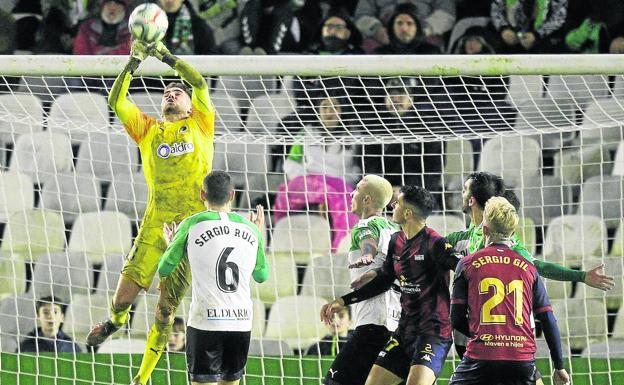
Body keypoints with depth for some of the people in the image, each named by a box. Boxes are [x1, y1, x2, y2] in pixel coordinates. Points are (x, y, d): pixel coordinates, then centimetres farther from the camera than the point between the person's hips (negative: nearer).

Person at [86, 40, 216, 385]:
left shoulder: (200, 124, 13)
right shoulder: (148, 130, 16)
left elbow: (200, 83, 2)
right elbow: (116, 102, 7)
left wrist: (165, 56, 3)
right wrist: (134, 61, -1)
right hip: (155, 224, 1)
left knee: (166, 308, 2)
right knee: (124, 297, -7)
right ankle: (116, 321, 29)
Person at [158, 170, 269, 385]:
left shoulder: (191, 225, -3)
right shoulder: (251, 229, 7)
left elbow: (164, 270, 8)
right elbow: (262, 275, 23)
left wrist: (171, 243, 29)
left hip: (205, 322, -4)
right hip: (242, 322, 4)